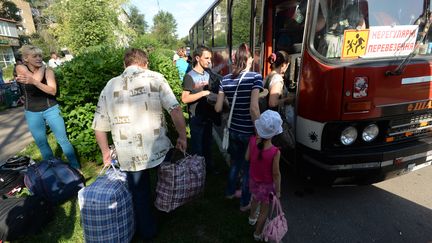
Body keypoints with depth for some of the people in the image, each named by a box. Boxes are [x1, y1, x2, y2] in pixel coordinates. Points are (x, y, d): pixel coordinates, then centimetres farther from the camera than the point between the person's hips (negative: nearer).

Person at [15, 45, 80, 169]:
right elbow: (37, 78, -22)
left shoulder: (48, 71, -5)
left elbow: (53, 91, -21)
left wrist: (33, 82, -34)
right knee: (41, 144, 10)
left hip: (51, 109, -1)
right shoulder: (20, 68, -3)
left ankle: (76, 168, 8)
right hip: (32, 113, 2)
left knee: (63, 140, -1)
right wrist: (41, 67, -6)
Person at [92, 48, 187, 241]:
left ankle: (147, 232, 42)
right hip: (159, 150, -2)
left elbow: (99, 127, 8)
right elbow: (176, 110, -12)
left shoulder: (109, 87, 7)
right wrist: (182, 136, -1)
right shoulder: (155, 78, -2)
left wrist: (105, 152, 21)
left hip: (129, 157, 3)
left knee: (140, 195, 22)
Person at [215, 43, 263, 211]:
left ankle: (230, 192, 45)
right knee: (248, 167, 15)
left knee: (235, 163, 26)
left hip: (234, 130, 4)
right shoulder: (255, 77, -14)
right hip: (249, 132, -4)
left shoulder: (225, 79, 0)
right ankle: (245, 203, 32)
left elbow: (218, 108, -1)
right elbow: (253, 108, -23)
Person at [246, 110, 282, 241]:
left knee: (255, 198, 35)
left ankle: (252, 218, 62)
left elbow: (247, 158, -5)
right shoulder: (275, 152, -33)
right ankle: (258, 233, 44)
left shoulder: (252, 141, -23)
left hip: (253, 180, 4)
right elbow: (276, 174, -21)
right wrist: (278, 190, -4)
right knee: (264, 210, 21)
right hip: (266, 185, -4)